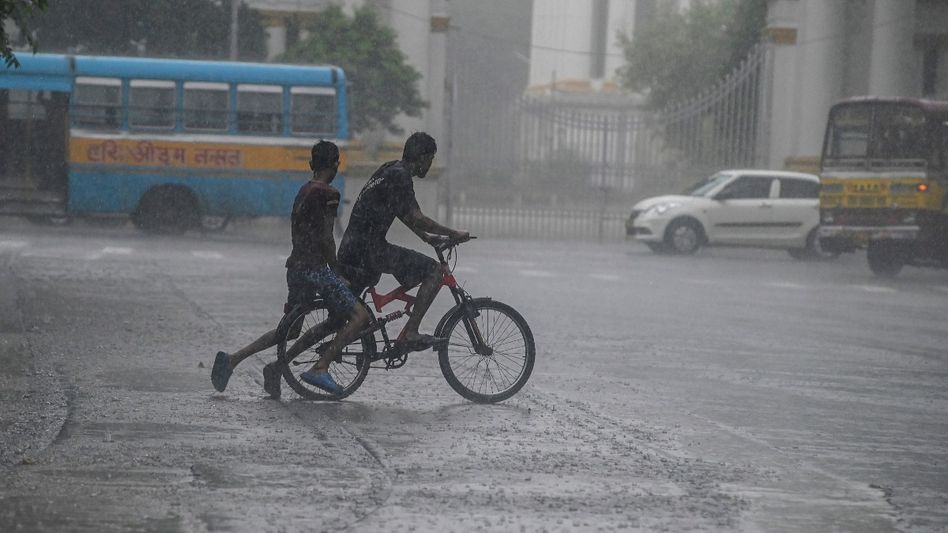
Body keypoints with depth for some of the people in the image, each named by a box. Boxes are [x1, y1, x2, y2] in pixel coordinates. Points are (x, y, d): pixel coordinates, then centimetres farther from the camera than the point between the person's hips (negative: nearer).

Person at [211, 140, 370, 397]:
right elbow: (326, 238, -14)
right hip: (315, 268, -9)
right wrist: (337, 273, -4)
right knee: (361, 316, -11)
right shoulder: (328, 193, -10)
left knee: (291, 330, 18)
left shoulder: (303, 191, 18)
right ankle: (320, 368, -16)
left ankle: (233, 358, 10)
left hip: (295, 267, 9)